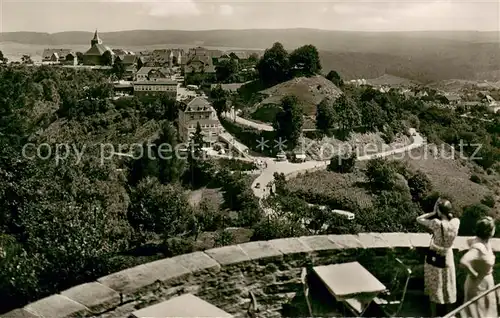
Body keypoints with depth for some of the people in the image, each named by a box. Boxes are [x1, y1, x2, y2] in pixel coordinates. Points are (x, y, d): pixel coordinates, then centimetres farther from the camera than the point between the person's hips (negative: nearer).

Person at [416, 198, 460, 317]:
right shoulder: (456, 222, -14)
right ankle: (449, 314, 34)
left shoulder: (436, 223, -27)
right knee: (448, 287, 20)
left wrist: (433, 213, -12)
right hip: (447, 257, 3)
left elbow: (419, 219, -14)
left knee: (434, 288, 13)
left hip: (434, 258, -3)